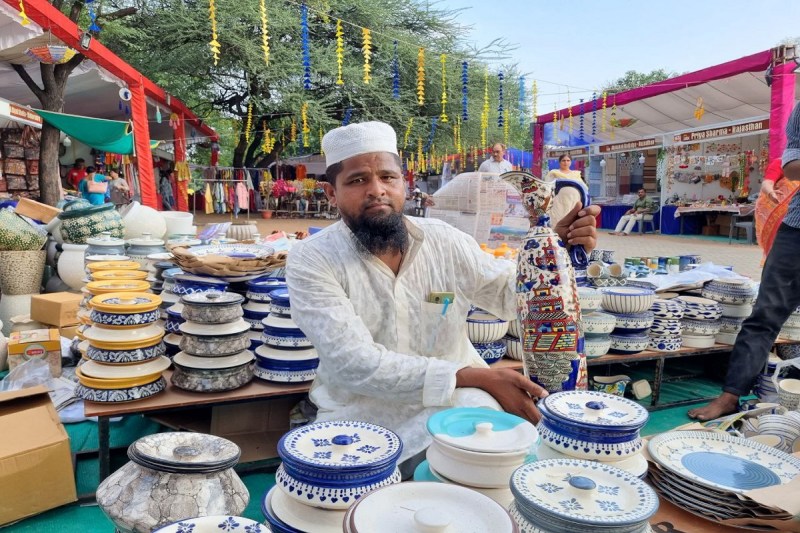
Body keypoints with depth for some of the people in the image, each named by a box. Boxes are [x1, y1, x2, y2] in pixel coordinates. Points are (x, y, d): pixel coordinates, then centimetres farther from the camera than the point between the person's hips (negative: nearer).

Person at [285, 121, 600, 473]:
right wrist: (475, 376, -26)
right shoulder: (311, 260, -13)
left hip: (456, 404, 4)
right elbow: (353, 363, -22)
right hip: (362, 418, -3)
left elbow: (509, 295, 10)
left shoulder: (445, 240, 0)